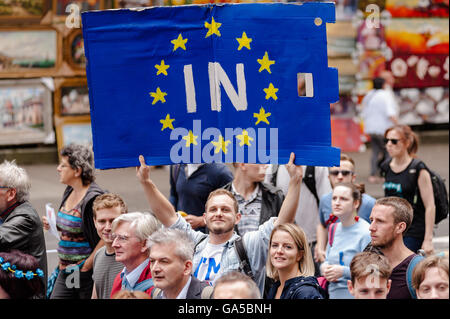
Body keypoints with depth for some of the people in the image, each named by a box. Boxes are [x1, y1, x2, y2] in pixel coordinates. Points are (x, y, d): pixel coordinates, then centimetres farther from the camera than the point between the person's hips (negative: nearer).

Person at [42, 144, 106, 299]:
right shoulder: (69, 192, 11)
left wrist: (87, 265, -17)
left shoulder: (94, 198, -17)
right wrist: (53, 226, 7)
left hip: (87, 274, -8)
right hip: (65, 272, 8)